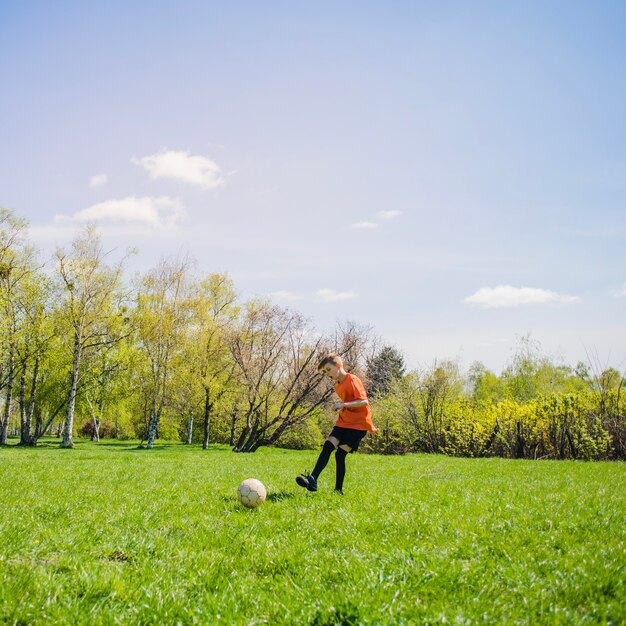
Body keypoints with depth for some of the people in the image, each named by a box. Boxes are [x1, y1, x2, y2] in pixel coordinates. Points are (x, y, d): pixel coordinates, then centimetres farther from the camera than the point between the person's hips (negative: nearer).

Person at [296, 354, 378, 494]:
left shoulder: (352, 380, -14)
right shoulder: (338, 385, 13)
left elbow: (364, 401, -24)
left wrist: (343, 405, -30)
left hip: (358, 424, -7)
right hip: (343, 422, 7)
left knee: (340, 454, -11)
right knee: (327, 446, -11)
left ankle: (338, 490, -1)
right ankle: (312, 480, -17)